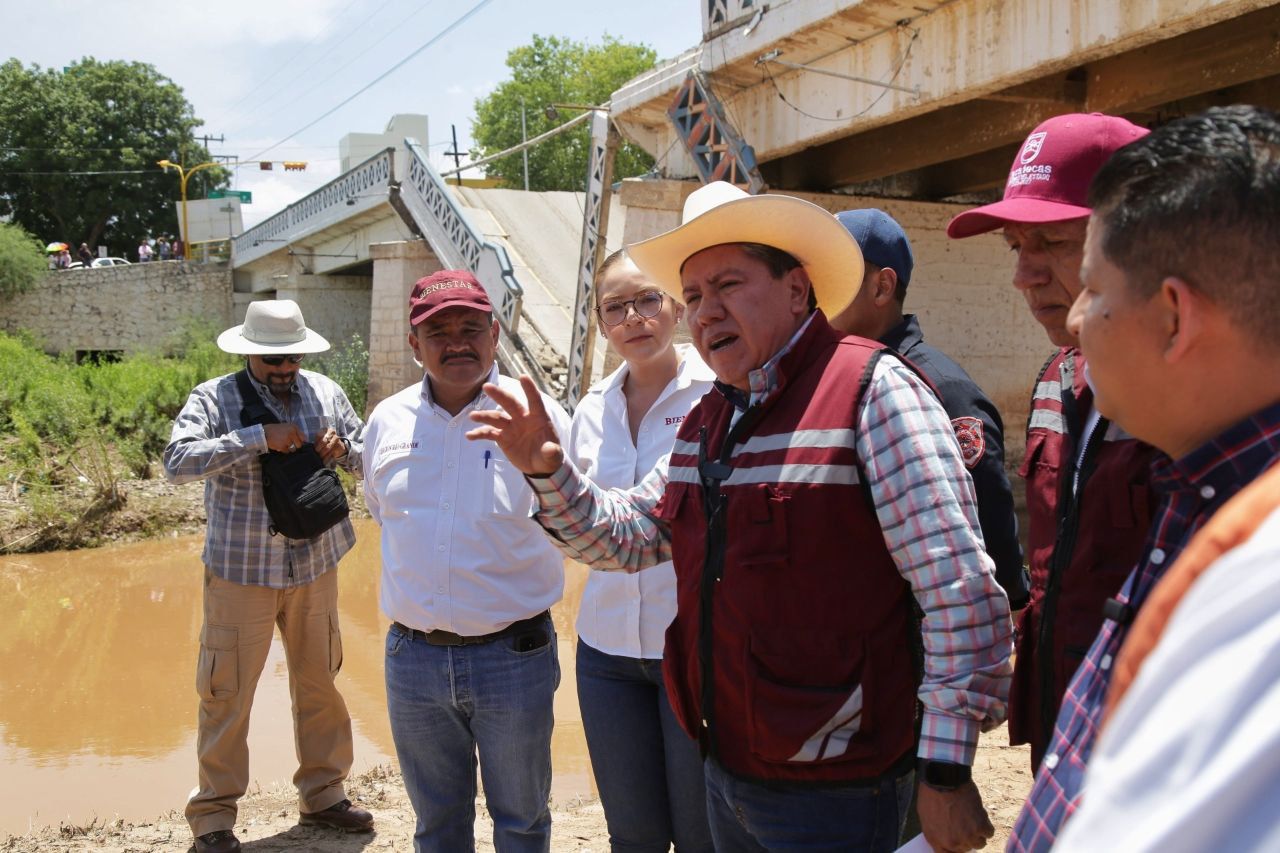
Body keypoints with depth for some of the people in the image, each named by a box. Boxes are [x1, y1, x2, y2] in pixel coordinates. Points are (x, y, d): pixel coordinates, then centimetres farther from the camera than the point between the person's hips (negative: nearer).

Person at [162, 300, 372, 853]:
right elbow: (177, 461, -24)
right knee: (228, 694, 3)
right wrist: (259, 437, -28)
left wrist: (342, 449, -11)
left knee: (319, 682, 15)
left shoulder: (325, 393, 3)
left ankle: (322, 794, 32)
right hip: (241, 573, -4)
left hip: (315, 569, 4)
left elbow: (368, 455, 12)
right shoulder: (214, 398, -10)